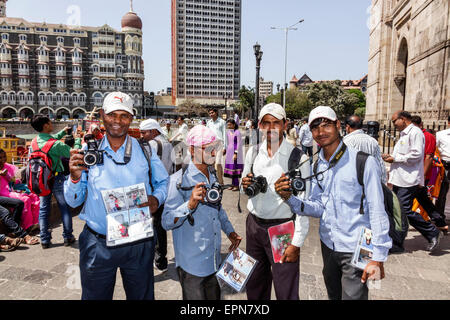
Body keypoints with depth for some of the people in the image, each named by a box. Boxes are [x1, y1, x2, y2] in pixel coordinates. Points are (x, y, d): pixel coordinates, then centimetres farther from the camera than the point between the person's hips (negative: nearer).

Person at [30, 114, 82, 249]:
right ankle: (68, 237, 17)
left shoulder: (36, 140, 0)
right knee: (65, 208, 9)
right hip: (56, 179, -6)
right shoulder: (56, 144, -22)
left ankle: (45, 240, 17)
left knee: (43, 209, 12)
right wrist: (78, 139, -1)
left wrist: (63, 131, 22)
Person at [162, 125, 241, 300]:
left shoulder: (213, 175, 8)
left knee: (214, 296, 21)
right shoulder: (179, 180, -17)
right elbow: (167, 222, -21)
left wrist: (229, 231, 12)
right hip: (191, 263, -7)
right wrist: (190, 204, -35)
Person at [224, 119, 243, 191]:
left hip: (236, 152, -7)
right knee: (230, 168, 9)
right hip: (229, 152, 7)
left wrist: (235, 153, -19)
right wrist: (227, 152, 16)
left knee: (235, 168, -5)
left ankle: (237, 185, 2)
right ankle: (233, 184, 18)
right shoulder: (228, 132, 9)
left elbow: (239, 144, -14)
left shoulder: (237, 132, -12)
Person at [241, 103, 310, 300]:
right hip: (254, 224, 5)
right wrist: (245, 186, -9)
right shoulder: (253, 152, 3)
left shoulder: (298, 158, -12)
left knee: (286, 293, 6)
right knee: (254, 287, 20)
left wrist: (296, 243, -15)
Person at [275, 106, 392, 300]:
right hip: (328, 245, 6)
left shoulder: (363, 162, -14)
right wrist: (290, 198, -15)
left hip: (356, 250, -6)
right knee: (333, 296, 23)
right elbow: (318, 207, 2)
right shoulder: (317, 167, 5)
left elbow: (377, 211, -13)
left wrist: (378, 257, -14)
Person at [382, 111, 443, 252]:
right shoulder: (403, 134, 22)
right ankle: (396, 244, 16)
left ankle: (433, 233, 9)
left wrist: (395, 159, -14)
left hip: (408, 181, -10)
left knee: (405, 211, -10)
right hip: (399, 180, 10)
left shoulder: (415, 132, -9)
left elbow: (416, 155, -19)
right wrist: (390, 157, 13)